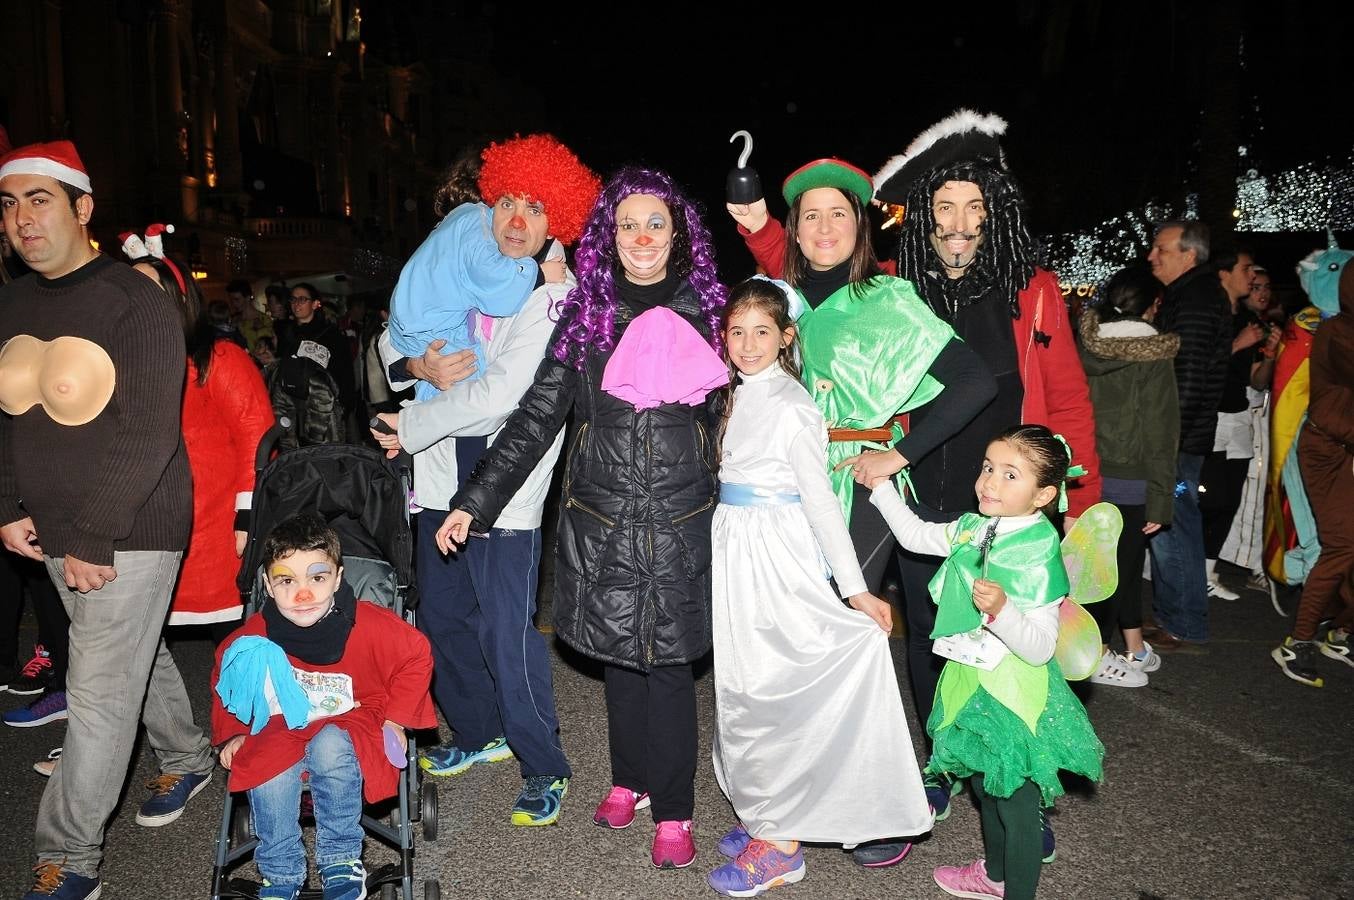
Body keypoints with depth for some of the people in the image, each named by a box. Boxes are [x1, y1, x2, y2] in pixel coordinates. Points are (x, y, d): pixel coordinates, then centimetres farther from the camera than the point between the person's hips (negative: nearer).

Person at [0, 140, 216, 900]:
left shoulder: (136, 301, -14)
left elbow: (148, 435, -18)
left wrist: (93, 538, -18)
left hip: (131, 531, -7)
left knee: (100, 694, -1)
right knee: (135, 656, 20)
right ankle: (190, 758, 42)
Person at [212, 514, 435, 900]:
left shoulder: (369, 625, -21)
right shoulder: (256, 634, -13)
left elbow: (417, 656, -5)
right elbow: (225, 677, 9)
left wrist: (395, 719, -6)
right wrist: (234, 733, 2)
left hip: (349, 722, -2)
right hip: (283, 728, 3)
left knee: (329, 749, -35)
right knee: (267, 776, -28)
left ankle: (342, 860, -14)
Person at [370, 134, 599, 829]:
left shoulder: (557, 295, -10)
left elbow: (501, 394, -18)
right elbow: (392, 338, 15)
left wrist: (410, 426, -9)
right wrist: (418, 364, -9)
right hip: (442, 481, 7)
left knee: (507, 636, -6)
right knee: (441, 620, 18)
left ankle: (544, 769, 14)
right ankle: (480, 733, 40)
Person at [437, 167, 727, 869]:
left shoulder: (703, 311, 2)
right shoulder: (584, 316, 3)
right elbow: (536, 418, 0)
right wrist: (473, 501, -5)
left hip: (678, 526, -1)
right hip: (601, 524, 1)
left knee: (666, 662, 3)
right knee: (617, 656, 13)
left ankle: (673, 811, 20)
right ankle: (629, 779, 35)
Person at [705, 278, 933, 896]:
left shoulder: (791, 406, -15)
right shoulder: (739, 395, 9)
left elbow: (820, 499, -16)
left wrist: (854, 588, -16)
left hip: (777, 555, -8)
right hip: (735, 550, 8)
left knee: (770, 689, -2)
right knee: (740, 686, 13)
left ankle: (780, 845, 11)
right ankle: (763, 815, 29)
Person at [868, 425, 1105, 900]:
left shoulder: (1039, 556, -23)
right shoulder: (974, 529, -2)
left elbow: (1039, 647, -25)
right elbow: (915, 535, 15)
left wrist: (1001, 610, -42)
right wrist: (881, 485, 10)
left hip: (1013, 699, -8)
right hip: (971, 687, 8)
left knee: (1016, 802, 8)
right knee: (986, 787, 26)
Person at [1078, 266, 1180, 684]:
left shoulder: (1086, 345, -1)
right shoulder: (1153, 356, -13)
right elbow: (1160, 435, -12)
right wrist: (1160, 500, -8)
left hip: (1088, 473, 5)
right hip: (1128, 479, -5)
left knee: (1124, 560, 17)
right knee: (1122, 563, 8)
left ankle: (1136, 650, 29)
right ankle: (1096, 658, 16)